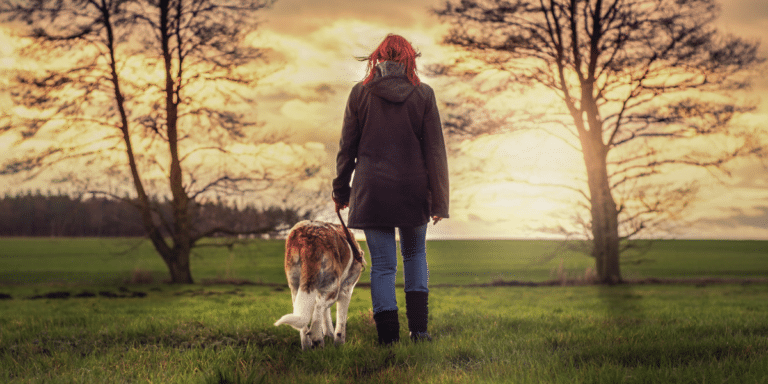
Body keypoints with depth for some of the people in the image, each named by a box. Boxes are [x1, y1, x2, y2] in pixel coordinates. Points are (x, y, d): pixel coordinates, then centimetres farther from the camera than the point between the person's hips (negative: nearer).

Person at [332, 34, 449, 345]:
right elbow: (435, 151, -2)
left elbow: (346, 147, 4)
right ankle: (418, 327, 11)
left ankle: (388, 336, 3)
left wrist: (341, 190, 16)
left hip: (372, 191, 0)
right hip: (413, 191, 1)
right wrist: (439, 201, 2)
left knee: (383, 264, 5)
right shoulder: (423, 95, -2)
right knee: (415, 255, 19)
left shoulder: (360, 94, 0)